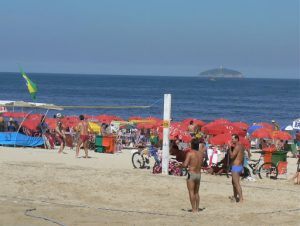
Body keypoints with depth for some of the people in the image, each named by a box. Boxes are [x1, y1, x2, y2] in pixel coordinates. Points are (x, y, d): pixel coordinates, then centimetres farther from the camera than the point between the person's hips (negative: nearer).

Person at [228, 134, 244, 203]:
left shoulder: (237, 147, -17)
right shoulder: (241, 146, 14)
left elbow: (232, 156, -25)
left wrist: (229, 148, -19)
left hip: (236, 167, -11)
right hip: (240, 166, 11)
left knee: (237, 183, -12)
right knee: (234, 182, 23)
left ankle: (241, 198, -17)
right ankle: (235, 196, 35)